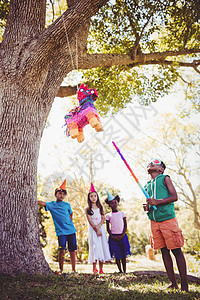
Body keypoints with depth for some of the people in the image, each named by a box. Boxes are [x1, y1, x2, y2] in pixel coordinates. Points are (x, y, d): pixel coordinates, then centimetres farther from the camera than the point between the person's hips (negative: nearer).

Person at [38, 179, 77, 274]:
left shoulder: (67, 205, 10)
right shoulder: (52, 204, 2)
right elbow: (42, 203, -14)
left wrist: (70, 219, 12)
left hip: (71, 230, 3)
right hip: (61, 231, -3)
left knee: (72, 250, 5)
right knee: (62, 249, -13)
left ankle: (73, 269, 15)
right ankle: (61, 269, 4)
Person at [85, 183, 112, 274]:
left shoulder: (100, 207, 10)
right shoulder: (87, 209, 2)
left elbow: (103, 219, 3)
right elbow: (90, 221, -5)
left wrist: (98, 226, -13)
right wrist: (96, 230, -13)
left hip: (101, 229, 3)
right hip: (92, 230, -3)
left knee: (102, 247, -1)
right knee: (95, 247, -10)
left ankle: (101, 269, 5)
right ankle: (94, 268, -7)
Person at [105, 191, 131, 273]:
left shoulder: (122, 213, 5)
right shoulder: (108, 215, 3)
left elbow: (125, 225, 3)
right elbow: (107, 228, 4)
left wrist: (122, 235, -9)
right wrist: (112, 236, -9)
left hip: (122, 236, 1)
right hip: (113, 237, 0)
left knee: (123, 255, 4)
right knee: (117, 256, 3)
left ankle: (125, 271, 13)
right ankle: (120, 271, 14)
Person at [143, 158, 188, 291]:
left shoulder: (165, 179, 2)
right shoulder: (148, 185, 18)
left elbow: (174, 197, -7)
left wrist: (158, 202, -18)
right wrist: (147, 207, 1)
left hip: (168, 219, -6)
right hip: (154, 221, 6)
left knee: (176, 250, -3)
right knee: (164, 251, 7)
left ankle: (184, 285, 5)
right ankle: (173, 283, 15)